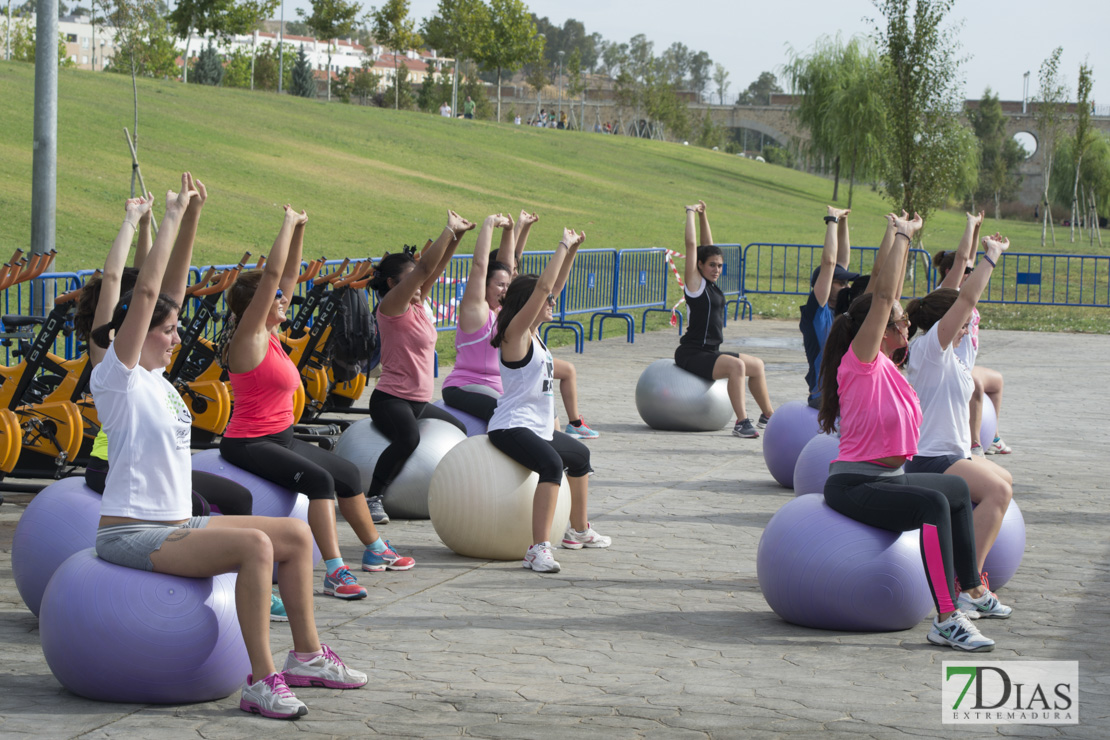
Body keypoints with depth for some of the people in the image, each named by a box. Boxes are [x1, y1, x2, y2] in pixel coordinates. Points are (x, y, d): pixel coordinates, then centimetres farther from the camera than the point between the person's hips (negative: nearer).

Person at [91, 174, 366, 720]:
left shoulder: (154, 375, 13)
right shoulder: (116, 376, -11)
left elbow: (170, 288, 17)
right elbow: (146, 292, -19)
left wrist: (187, 217, 13)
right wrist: (171, 217, -15)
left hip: (175, 526, 10)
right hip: (129, 535, -10)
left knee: (297, 535, 3)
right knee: (255, 544, -30)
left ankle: (306, 655, 10)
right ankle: (261, 682, -28)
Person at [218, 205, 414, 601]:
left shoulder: (269, 334, 8)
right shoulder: (249, 339, -16)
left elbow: (288, 275, 14)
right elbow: (272, 273, -24)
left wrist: (299, 229, 8)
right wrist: (289, 224, -19)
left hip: (281, 438, 10)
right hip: (249, 444, -10)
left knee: (348, 473, 18)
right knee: (319, 479, -28)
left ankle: (375, 550, 34)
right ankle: (335, 572, -32)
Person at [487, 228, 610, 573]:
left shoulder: (533, 332, 10)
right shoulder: (515, 332, -14)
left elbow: (554, 286, 17)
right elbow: (543, 286, -24)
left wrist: (572, 250, 9)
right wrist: (563, 246, -17)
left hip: (539, 428, 11)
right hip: (512, 427, -11)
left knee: (580, 455, 31)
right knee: (552, 465, -36)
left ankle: (578, 531, 48)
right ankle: (538, 550, -45)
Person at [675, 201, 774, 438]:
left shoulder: (711, 283, 12)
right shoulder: (695, 281, -9)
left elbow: (708, 245, 17)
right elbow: (692, 246, -14)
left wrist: (703, 216, 14)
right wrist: (691, 214, -7)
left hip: (710, 353, 10)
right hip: (692, 354, -10)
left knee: (757, 365, 17)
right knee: (736, 366, -32)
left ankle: (768, 416, 30)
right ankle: (741, 422, -33)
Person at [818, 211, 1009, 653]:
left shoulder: (884, 364, 10)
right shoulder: (860, 363, -14)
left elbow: (889, 296, 18)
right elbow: (882, 297, -21)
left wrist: (906, 241, 21)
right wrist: (900, 236, -16)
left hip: (889, 478, 11)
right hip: (854, 485, -11)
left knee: (958, 490, 28)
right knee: (933, 503, -34)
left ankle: (971, 591, 38)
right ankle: (946, 620, -41)